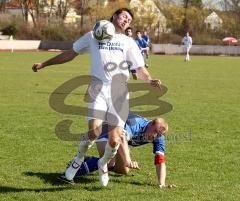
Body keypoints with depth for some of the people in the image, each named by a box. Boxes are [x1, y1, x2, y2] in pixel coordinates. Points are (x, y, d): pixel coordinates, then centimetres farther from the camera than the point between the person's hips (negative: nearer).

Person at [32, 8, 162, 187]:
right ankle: (78, 160, 8)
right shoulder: (93, 36, 18)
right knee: (94, 131, -22)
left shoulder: (128, 42, 19)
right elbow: (70, 54, 24)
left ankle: (103, 164, 26)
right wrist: (44, 64, 22)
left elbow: (140, 68, 11)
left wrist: (150, 80, -12)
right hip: (99, 88, -1)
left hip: (119, 93, 1)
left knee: (114, 140, -8)